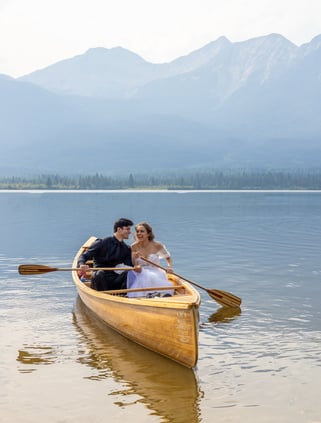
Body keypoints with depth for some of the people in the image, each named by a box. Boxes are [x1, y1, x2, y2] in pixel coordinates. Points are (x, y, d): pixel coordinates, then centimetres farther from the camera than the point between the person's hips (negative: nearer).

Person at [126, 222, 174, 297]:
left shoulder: (157, 246, -2)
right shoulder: (134, 247, 1)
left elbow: (168, 257, 14)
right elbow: (133, 265, -1)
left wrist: (169, 267, -7)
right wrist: (134, 258, -23)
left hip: (156, 274, -1)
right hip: (140, 274, 1)